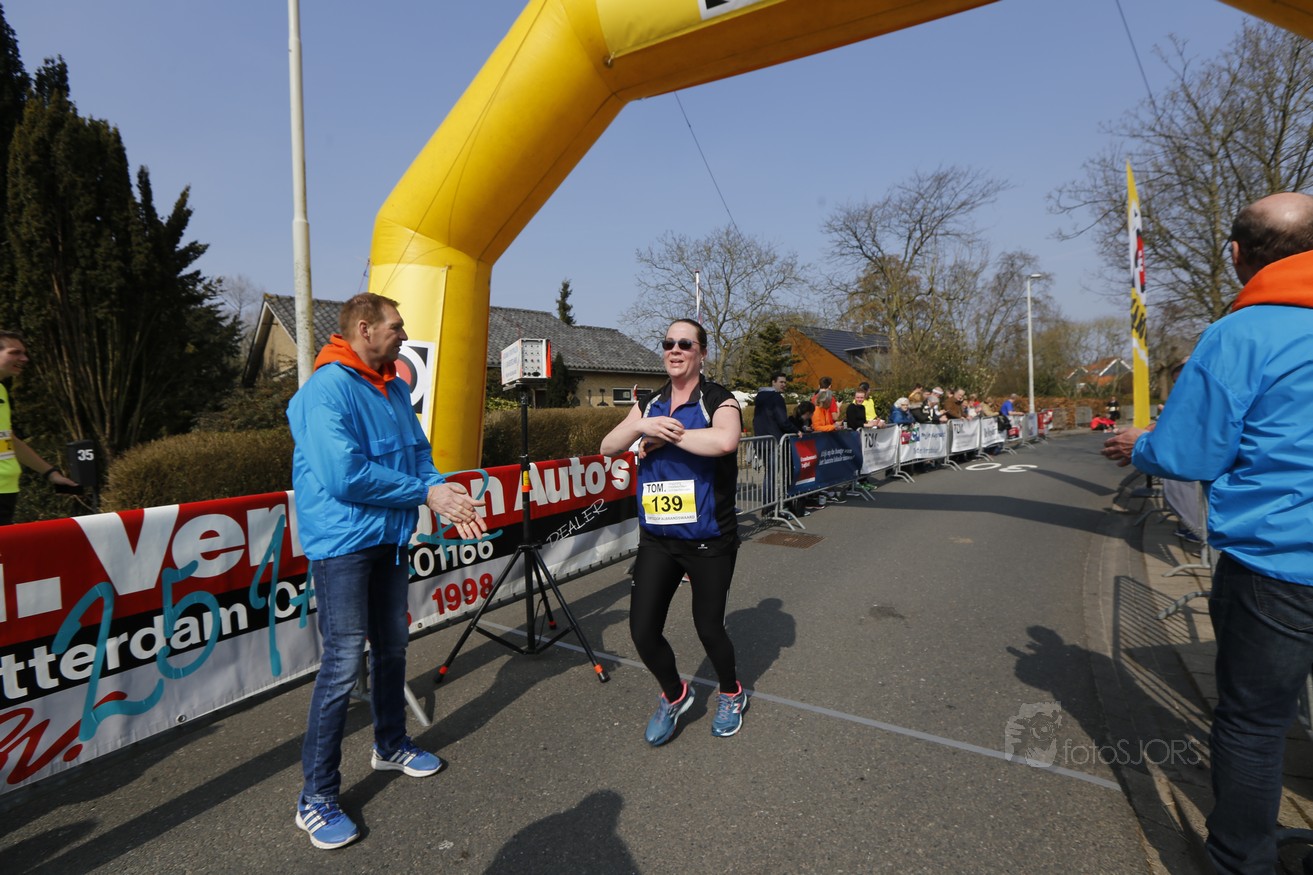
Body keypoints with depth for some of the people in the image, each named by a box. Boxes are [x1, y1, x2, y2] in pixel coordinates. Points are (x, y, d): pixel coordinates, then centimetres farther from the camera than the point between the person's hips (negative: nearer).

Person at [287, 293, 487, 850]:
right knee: (343, 662, -3)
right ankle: (317, 797, 13)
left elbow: (418, 453, 11)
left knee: (391, 648, 18)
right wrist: (425, 492, -19)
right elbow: (344, 476, -27)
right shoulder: (327, 388, -18)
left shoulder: (395, 389, 9)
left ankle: (391, 746, 38)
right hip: (342, 543, -8)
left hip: (390, 538, 8)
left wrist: (447, 495, -8)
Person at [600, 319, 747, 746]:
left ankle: (731, 695, 40)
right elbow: (608, 447, 1)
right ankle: (674, 695, 31)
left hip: (709, 539, -4)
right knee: (643, 630, 0)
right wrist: (643, 425, -17)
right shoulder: (650, 405, 10)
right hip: (656, 538, 4)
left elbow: (724, 441, -30)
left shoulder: (719, 400, -7)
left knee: (708, 627, 8)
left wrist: (667, 434, -20)